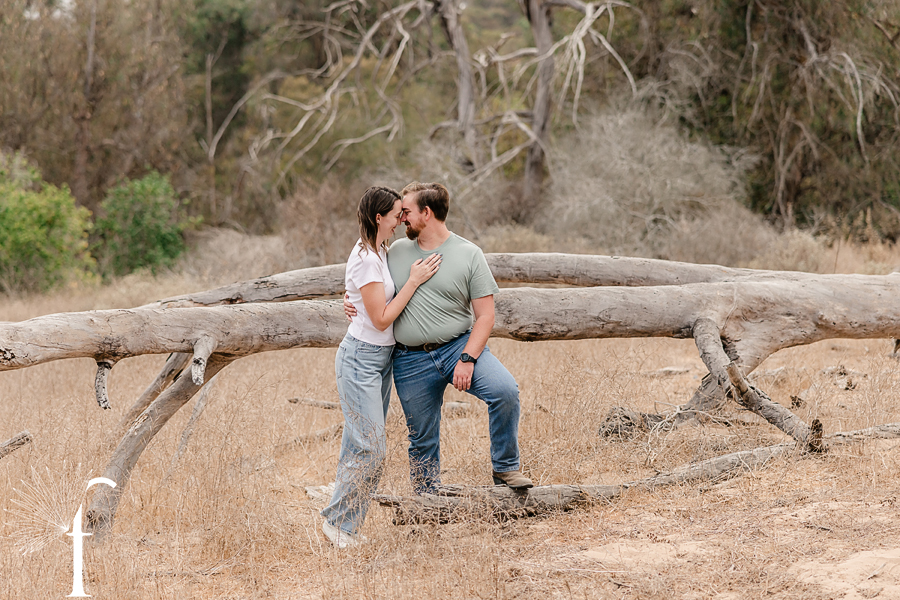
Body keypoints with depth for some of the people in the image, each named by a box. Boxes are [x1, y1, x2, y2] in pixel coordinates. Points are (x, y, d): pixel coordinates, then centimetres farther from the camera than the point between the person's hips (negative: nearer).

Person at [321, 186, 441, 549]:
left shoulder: (380, 251, 10)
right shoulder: (366, 260, -19)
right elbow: (381, 319, -19)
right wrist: (414, 280, -17)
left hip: (380, 359, 9)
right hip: (361, 359, -9)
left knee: (360, 444, 10)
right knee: (371, 448, -9)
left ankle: (346, 523, 16)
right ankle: (337, 522, 2)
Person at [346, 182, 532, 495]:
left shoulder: (469, 254, -3)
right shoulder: (397, 251, 8)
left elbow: (485, 316, -5)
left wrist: (467, 360, -16)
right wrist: (352, 302, -1)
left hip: (459, 346, -3)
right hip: (411, 362, 3)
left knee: (505, 390, -26)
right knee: (422, 442, 7)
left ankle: (505, 469, -10)